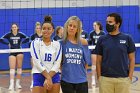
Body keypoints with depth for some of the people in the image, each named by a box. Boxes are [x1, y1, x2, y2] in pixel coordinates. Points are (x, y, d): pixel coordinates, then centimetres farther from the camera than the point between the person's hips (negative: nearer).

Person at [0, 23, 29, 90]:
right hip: (12, 53, -1)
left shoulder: (20, 34, 0)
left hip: (19, 52, 1)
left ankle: (18, 83, 14)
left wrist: (21, 42, -3)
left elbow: (27, 38, 6)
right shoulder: (9, 34, -2)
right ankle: (11, 84, -20)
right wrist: (8, 43, -9)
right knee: (12, 68, -11)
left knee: (19, 68, 5)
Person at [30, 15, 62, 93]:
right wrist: (48, 78, -15)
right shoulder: (35, 43, 0)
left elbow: (57, 64, -1)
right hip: (39, 76, -3)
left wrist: (48, 78, -13)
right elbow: (37, 63, -9)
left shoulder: (57, 44, 7)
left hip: (54, 77, 3)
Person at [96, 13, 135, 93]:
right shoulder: (102, 39, 3)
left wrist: (130, 77, -4)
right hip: (105, 79, 1)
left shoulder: (127, 38, 1)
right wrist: (99, 77, -2)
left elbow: (132, 59, 4)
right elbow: (99, 60, 6)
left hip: (123, 78, 0)